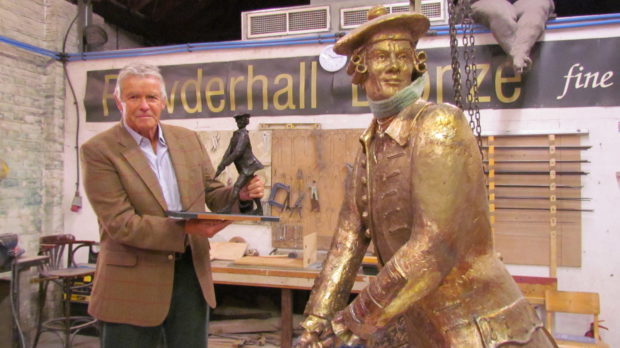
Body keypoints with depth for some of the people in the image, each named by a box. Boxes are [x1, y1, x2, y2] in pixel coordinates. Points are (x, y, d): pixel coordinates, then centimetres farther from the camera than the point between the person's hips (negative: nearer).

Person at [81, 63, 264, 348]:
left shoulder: (188, 139, 5)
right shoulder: (99, 150, -10)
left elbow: (211, 192, 11)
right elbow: (120, 224, -16)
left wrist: (241, 194, -11)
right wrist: (185, 229, -25)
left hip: (191, 273, 5)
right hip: (133, 281, -4)